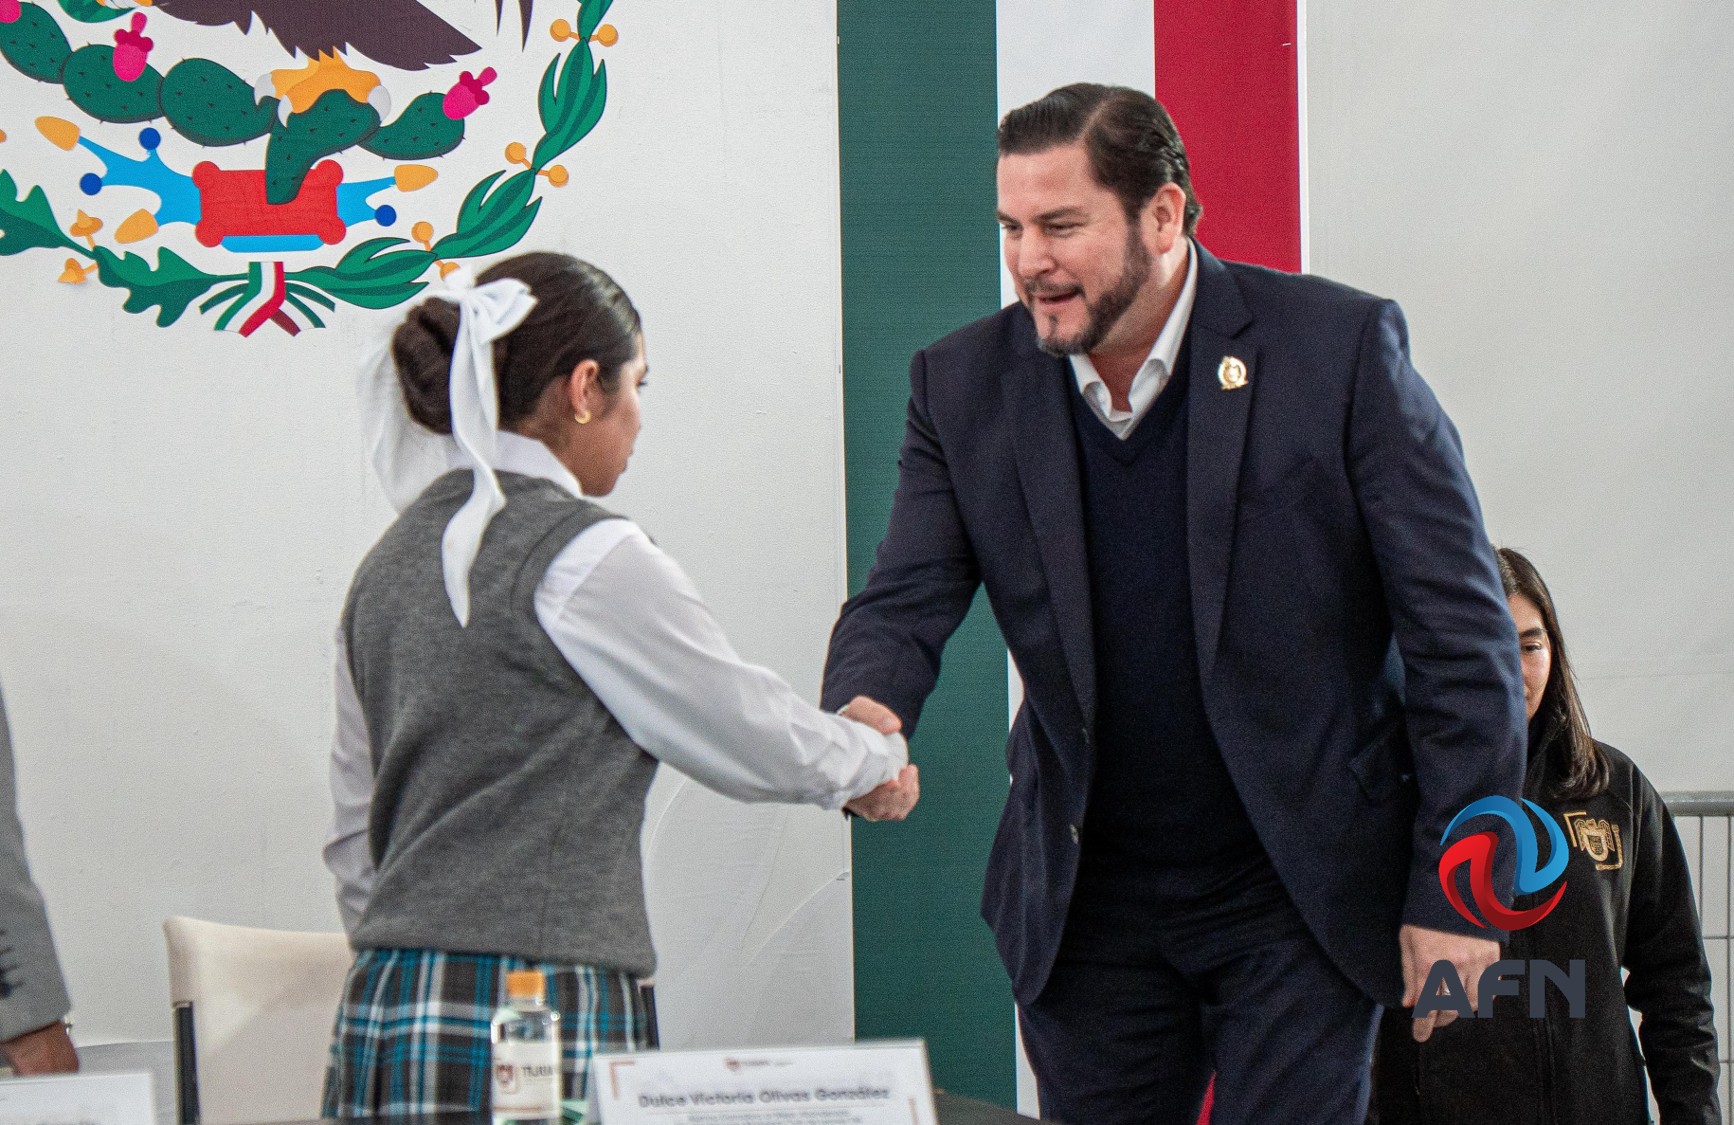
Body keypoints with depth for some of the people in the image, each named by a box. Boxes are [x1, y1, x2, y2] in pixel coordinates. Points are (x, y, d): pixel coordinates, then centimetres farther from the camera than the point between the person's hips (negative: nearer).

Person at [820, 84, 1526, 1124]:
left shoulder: (1342, 348, -11)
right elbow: (905, 606, -2)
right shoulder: (965, 385, 0)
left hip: (1300, 902, -3)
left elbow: (1462, 633, -8)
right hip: (1089, 911, 4)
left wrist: (1457, 892, -10)